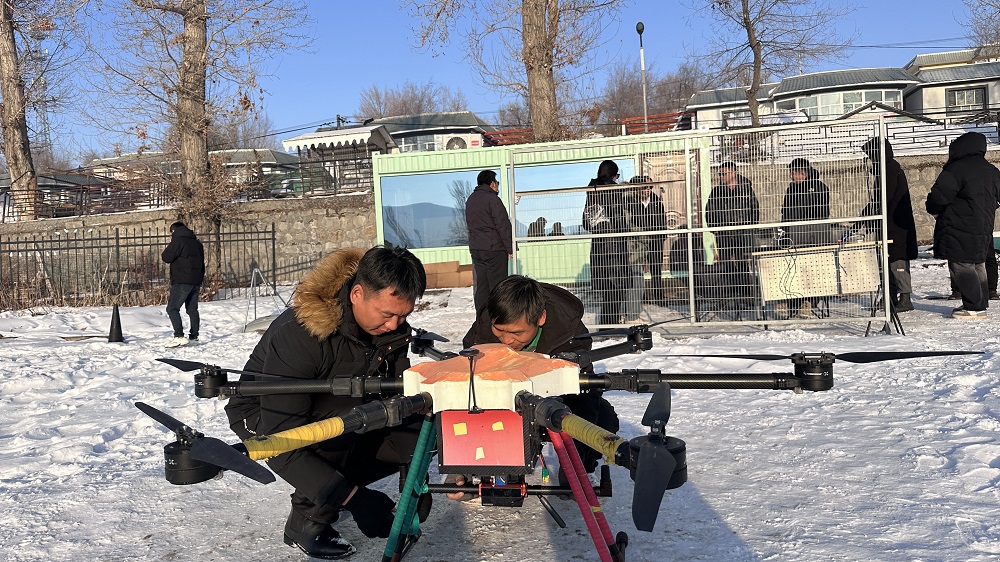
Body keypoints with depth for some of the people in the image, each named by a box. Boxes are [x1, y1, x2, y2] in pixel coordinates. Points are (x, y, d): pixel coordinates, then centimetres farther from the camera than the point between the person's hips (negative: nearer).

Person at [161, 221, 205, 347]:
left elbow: (167, 257, -14)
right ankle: (194, 337, 14)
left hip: (182, 281, -8)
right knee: (192, 309, 13)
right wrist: (200, 281, 25)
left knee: (172, 308, -8)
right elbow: (202, 263, 22)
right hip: (196, 281, 8)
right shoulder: (196, 242, 18)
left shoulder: (178, 240, -8)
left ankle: (179, 336, -19)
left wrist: (163, 255, 9)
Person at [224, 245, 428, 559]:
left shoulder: (392, 326, -16)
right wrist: (351, 496, -40)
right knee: (343, 418, -36)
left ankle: (328, 489, 2)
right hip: (263, 416, -6)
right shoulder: (298, 333, -35)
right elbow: (280, 440, -36)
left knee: (415, 435, -13)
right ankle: (308, 520, -15)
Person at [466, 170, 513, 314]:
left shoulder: (470, 200, 15)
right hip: (494, 248, -8)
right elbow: (503, 226, -12)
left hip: (475, 248, 8)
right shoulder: (492, 199, -11)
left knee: (481, 285, 9)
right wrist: (510, 248, -8)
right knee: (497, 285, -5)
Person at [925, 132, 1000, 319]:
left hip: (959, 229, -9)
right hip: (984, 229, 9)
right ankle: (981, 302, 22)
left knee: (961, 266, -6)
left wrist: (933, 210, 2)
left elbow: (938, 195, -17)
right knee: (977, 265, 16)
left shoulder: (955, 170, -14)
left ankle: (974, 306, -8)